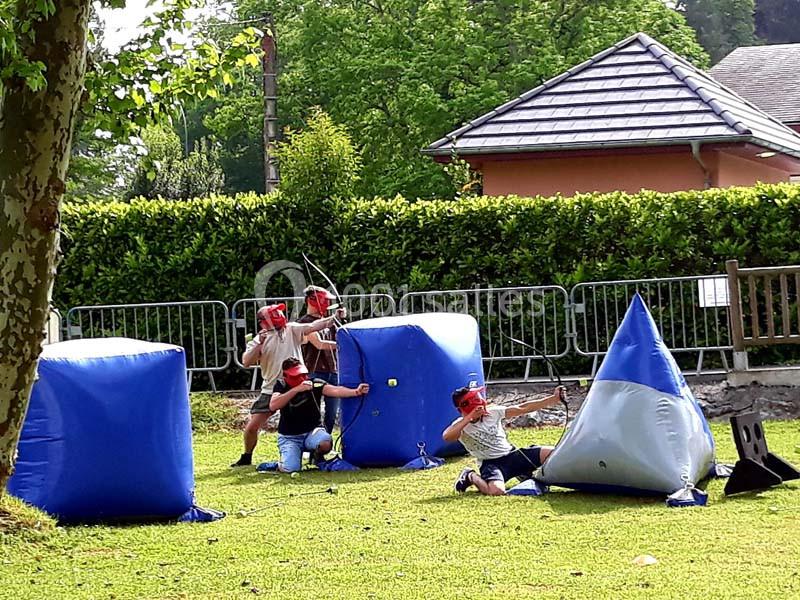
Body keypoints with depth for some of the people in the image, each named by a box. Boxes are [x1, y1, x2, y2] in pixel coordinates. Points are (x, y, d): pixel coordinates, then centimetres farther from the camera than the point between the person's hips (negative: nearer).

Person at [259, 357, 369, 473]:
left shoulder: (314, 384, -8)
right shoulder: (281, 385, -5)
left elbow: (335, 390, -24)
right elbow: (273, 406, -23)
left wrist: (355, 392, -44)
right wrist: (297, 389, -30)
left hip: (312, 431, 1)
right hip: (289, 436, -1)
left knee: (326, 443, -34)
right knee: (291, 468, -26)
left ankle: (317, 455, 4)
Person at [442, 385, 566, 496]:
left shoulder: (493, 412, 0)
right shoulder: (461, 425, -11)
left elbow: (523, 409, 0)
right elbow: (447, 437, -34)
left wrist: (554, 399, -5)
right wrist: (469, 417, -33)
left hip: (512, 454, 5)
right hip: (490, 463, -5)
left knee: (552, 453, -11)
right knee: (496, 491, -37)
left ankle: (526, 474, 16)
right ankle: (471, 477, -3)